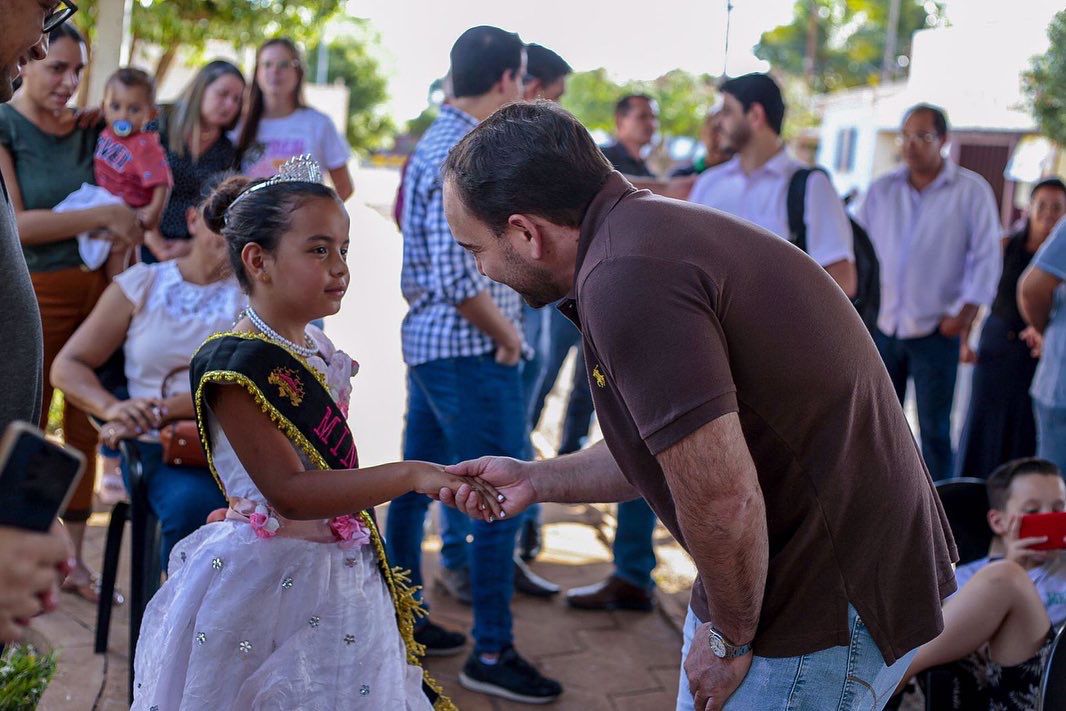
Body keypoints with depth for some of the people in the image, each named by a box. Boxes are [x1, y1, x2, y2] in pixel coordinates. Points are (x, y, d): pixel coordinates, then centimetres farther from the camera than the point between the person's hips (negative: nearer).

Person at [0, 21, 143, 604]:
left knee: (87, 426, 8)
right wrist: (104, 217, -17)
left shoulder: (85, 132, 9)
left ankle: (74, 559, 20)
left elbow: (108, 202, 20)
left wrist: (124, 238, -2)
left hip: (95, 289, 5)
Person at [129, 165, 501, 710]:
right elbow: (288, 492, -26)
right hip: (267, 582, -8)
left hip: (341, 578, 8)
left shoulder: (318, 352, 8)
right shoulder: (233, 362, -18)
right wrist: (410, 476, -31)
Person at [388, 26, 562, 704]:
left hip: (430, 342, 10)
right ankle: (493, 654, 7)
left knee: (419, 480, 16)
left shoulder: (439, 141, 12)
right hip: (472, 351, -10)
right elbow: (455, 275, -25)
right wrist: (506, 335, -13)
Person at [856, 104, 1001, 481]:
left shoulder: (972, 190, -3)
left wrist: (963, 316, -10)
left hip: (936, 331, -4)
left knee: (934, 430, -1)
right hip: (881, 326, 4)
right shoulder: (881, 190, 7)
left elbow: (986, 258, -4)